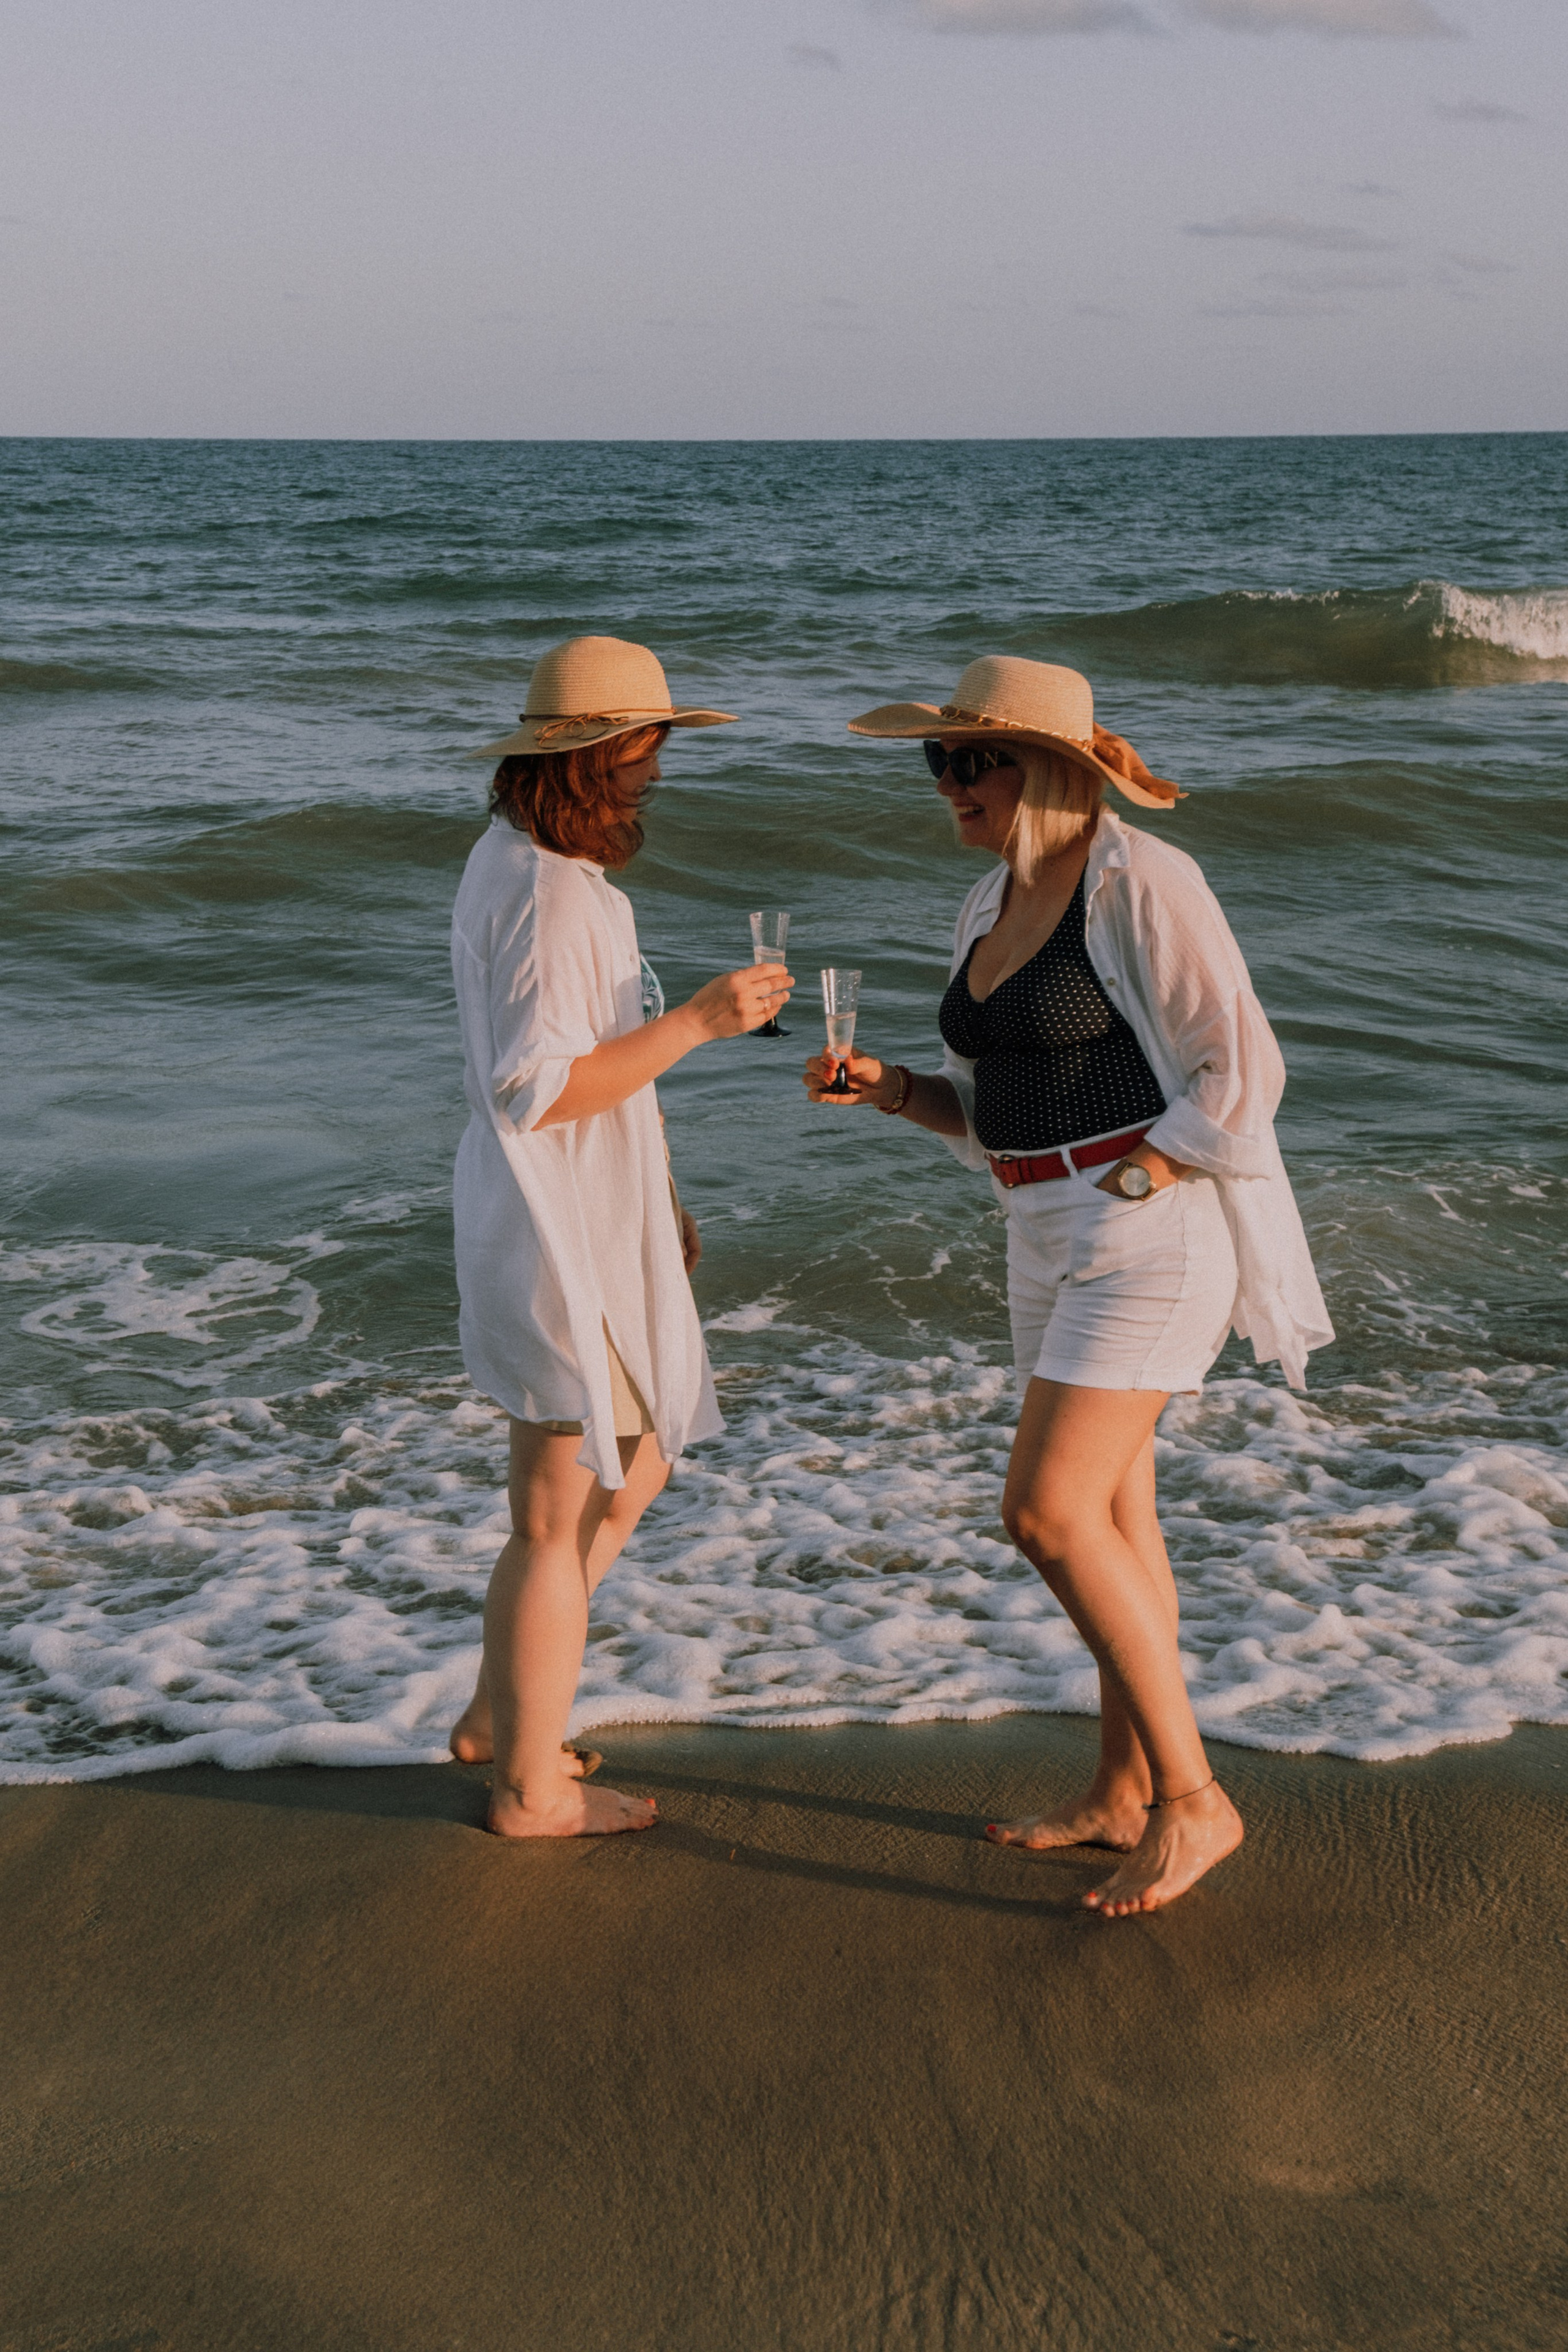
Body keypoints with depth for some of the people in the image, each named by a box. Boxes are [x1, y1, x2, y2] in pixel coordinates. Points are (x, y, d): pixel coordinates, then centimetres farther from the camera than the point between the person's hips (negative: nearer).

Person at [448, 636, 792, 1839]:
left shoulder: (536, 864, 12)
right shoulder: (547, 891, -21)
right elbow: (535, 1091, -25)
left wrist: (658, 1196, 23)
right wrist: (698, 1020, -23)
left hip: (592, 1213, 11)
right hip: (560, 1231, -11)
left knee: (633, 1472, 22)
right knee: (563, 1518, 3)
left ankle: (499, 1715, 32)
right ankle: (533, 1787, 18)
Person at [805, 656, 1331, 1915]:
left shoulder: (1142, 884, -15)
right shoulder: (992, 910, 12)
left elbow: (1239, 1071, -16)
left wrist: (1134, 1183, -16)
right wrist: (885, 1086, 2)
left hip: (1157, 1231, -9)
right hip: (1058, 1237, 9)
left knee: (1048, 1512, -13)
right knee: (1111, 1518, 15)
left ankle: (1191, 1798, -2)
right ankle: (1123, 1792, 28)